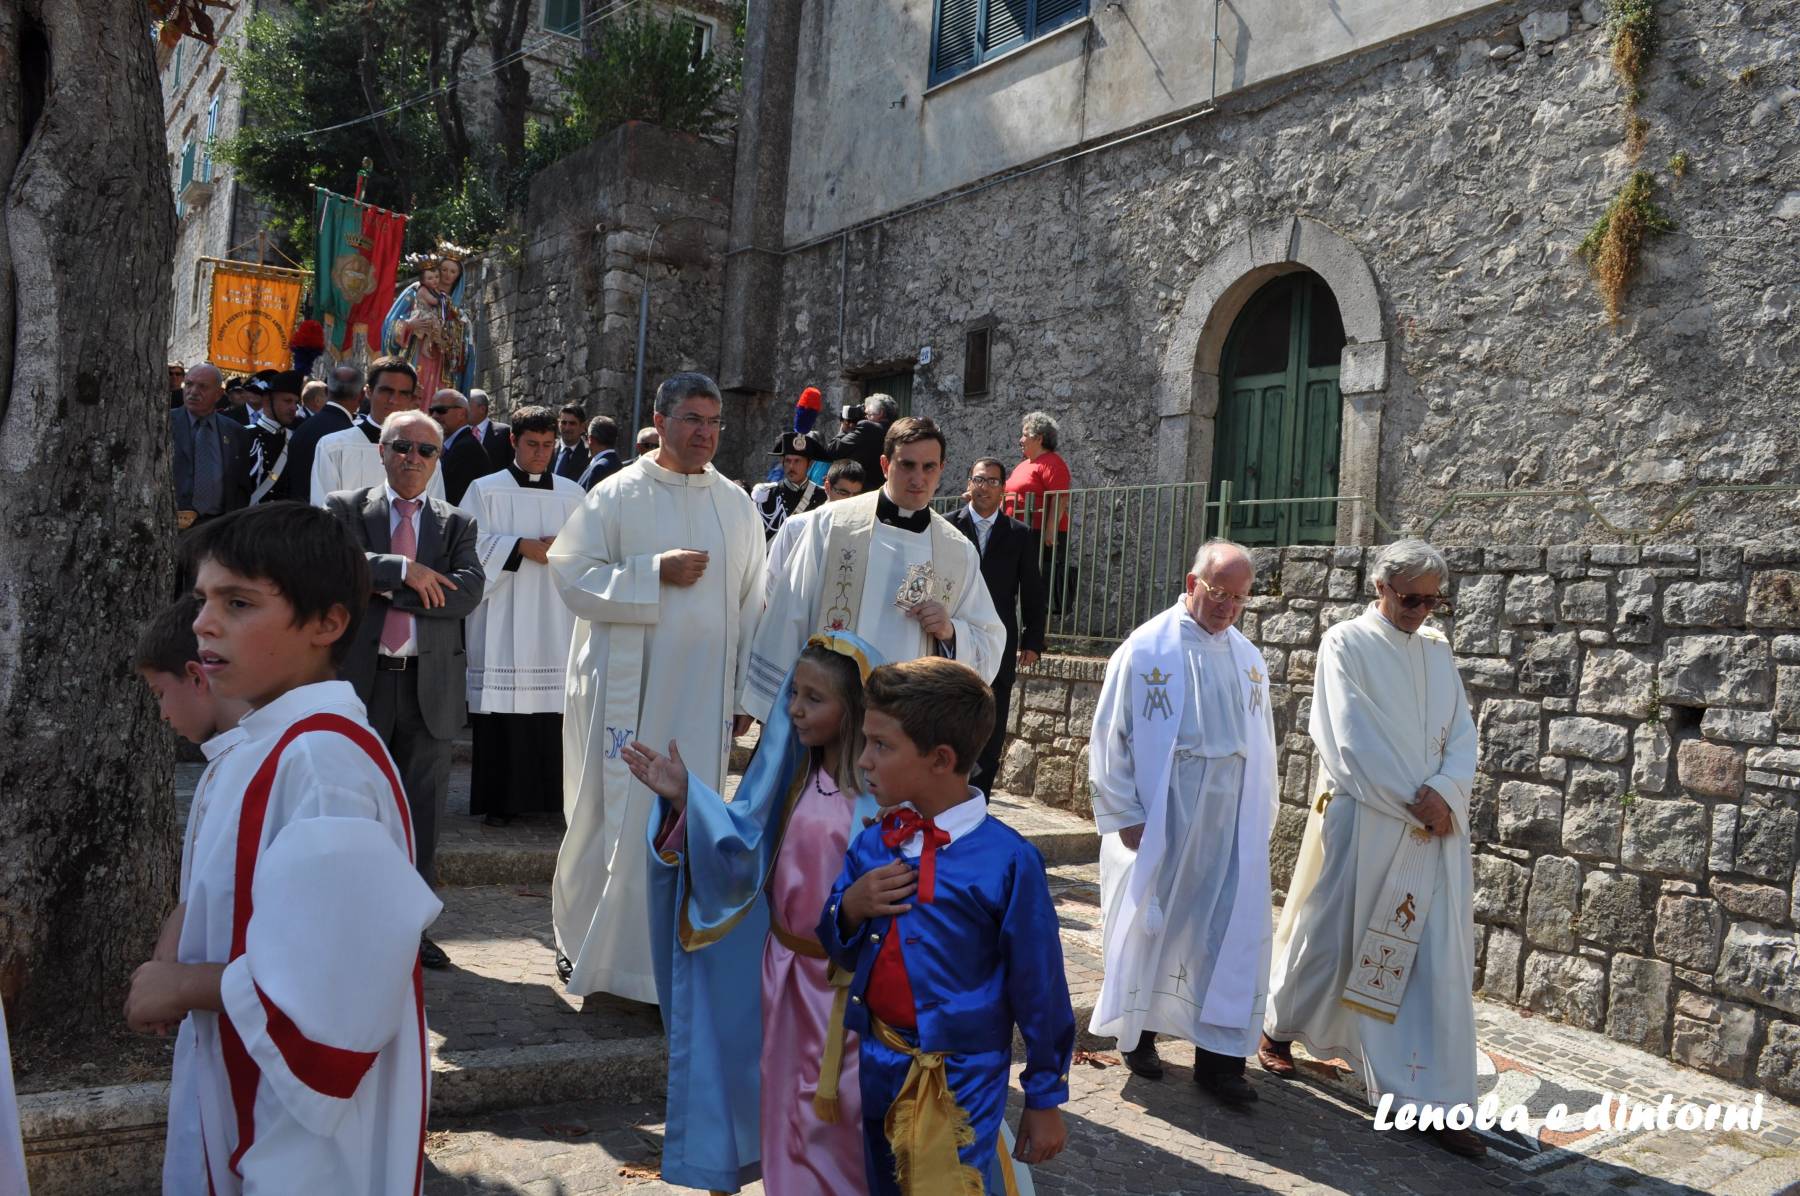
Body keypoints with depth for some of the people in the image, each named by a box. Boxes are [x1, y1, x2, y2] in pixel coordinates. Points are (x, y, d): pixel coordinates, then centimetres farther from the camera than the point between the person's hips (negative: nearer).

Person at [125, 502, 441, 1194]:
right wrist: (177, 975, -1)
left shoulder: (323, 761, -25)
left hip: (309, 1127, -8)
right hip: (240, 1097, 8)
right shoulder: (260, 749, 4)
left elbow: (329, 980, -28)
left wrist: (184, 986, -14)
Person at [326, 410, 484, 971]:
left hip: (431, 684, 2)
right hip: (361, 678, -2)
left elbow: (469, 589, -7)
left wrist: (383, 589, -11)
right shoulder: (345, 508, 7)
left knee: (423, 812, 8)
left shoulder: (456, 524, 10)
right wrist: (403, 571, -18)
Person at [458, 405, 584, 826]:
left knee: (555, 709, -3)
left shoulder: (572, 494, 14)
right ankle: (499, 800, 6)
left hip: (556, 622, 2)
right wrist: (523, 547, -12)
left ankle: (551, 795, 8)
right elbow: (472, 546, -4)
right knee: (503, 710, -3)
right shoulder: (485, 490, 6)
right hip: (503, 622, -2)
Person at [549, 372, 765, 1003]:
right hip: (626, 685, -3)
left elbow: (751, 603, 10)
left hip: (705, 691, 3)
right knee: (612, 815, 6)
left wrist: (746, 692, 7)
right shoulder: (618, 494, 0)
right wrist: (655, 572, -16)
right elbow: (572, 573, -6)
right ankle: (583, 941, 25)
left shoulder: (737, 504, 9)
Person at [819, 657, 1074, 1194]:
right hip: (878, 1064, 6)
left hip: (959, 1081, -6)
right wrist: (850, 907, -13)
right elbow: (839, 949, 9)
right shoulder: (873, 844, -2)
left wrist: (1044, 1100, -4)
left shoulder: (1005, 859, -18)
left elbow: (1038, 988, -11)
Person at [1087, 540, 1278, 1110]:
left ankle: (1218, 1054, 11)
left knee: (1231, 933, 2)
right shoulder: (1146, 649, -6)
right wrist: (1125, 816, -9)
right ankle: (1138, 1032, 27)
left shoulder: (1248, 660, 8)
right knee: (1148, 925, 8)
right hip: (1159, 819, -4)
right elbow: (1110, 737, -6)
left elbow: (1262, 747, 14)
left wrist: (1262, 818, 10)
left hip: (1229, 824, 4)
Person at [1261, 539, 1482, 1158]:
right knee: (1327, 934, 9)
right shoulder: (1346, 644, -5)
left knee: (1437, 960, 1)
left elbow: (1462, 733, 6)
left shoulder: (1438, 650, 10)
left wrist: (1444, 793, -12)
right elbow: (1355, 739, -11)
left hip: (1434, 824, 4)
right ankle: (1279, 1029, 34)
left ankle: (1432, 1098, 5)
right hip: (1360, 820, -4)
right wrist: (1414, 800, -14)